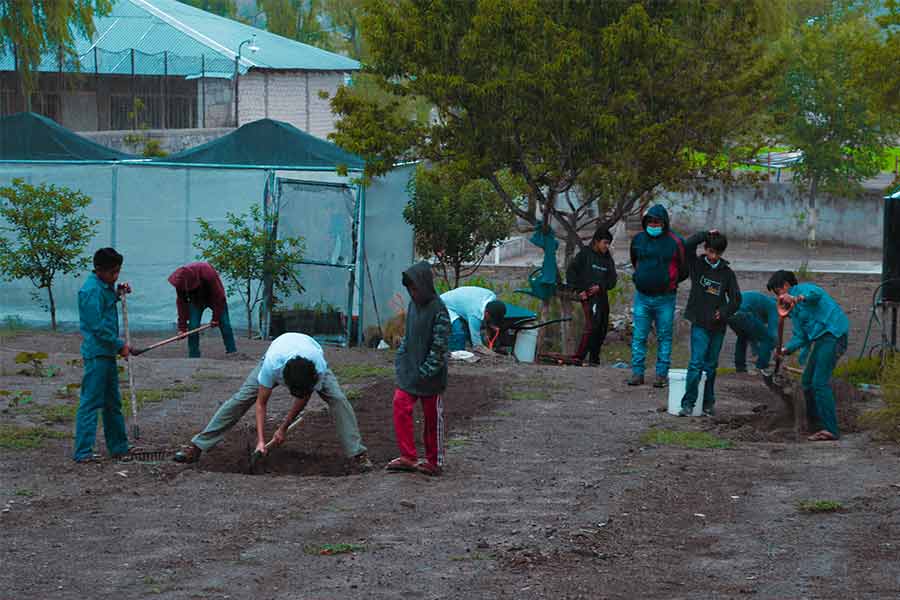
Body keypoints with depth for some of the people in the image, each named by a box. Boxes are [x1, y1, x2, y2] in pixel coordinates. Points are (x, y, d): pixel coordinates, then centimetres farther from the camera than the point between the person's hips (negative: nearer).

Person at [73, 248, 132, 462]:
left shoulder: (105, 287, 12)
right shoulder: (92, 290, -17)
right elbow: (98, 326, -20)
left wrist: (117, 294, 14)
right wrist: (120, 345, -13)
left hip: (108, 352, 10)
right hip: (97, 354, -10)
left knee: (113, 402, 16)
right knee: (90, 402, -10)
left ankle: (119, 447, 25)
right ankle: (83, 452, -10)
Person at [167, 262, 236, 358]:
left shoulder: (208, 274, -38)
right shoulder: (180, 282, -26)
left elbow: (218, 296, -27)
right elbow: (181, 303, -17)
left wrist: (216, 318, -22)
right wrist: (182, 327, -20)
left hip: (214, 298, -2)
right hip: (196, 300, 2)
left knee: (224, 324, -10)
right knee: (193, 326, -12)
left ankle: (232, 351, -5)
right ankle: (194, 356, -7)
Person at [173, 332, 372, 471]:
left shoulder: (319, 368, -42)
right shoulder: (272, 365, -44)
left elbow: (303, 399, -21)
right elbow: (261, 403, -29)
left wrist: (283, 428, -15)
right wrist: (261, 441, -33)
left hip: (312, 357, 0)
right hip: (278, 355, 0)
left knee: (337, 399, -23)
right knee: (241, 398, -12)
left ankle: (357, 454, -15)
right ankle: (196, 448, -7)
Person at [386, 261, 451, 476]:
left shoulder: (438, 310, -15)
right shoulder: (413, 305, 7)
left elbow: (439, 347, -17)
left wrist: (425, 372, -18)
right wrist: (400, 359, 9)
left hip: (430, 377, -7)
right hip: (409, 370, 7)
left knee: (433, 417, 6)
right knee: (400, 407, -3)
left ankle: (434, 461, 18)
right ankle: (408, 457, 5)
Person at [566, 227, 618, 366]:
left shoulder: (608, 259, 15)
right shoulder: (585, 254, 0)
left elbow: (612, 280, 11)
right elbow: (571, 272, -2)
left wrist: (600, 286, -8)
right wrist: (579, 290, -8)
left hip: (602, 296, 7)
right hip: (588, 296, -7)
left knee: (602, 329, 6)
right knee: (592, 325, -20)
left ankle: (594, 359, 16)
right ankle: (578, 357, -20)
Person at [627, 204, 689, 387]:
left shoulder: (674, 242, -6)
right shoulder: (638, 240, 6)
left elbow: (684, 269, 3)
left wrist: (670, 282, 6)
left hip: (665, 298, -3)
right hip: (642, 297, 3)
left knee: (664, 337, 4)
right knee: (639, 336, 3)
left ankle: (662, 374, 9)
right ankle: (637, 373, 9)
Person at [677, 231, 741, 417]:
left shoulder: (727, 273, 7)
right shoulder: (697, 265, 2)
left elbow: (736, 299, 7)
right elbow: (688, 245, -15)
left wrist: (724, 312, -10)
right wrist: (707, 234, -7)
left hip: (718, 326, 3)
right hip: (699, 324, -3)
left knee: (711, 366, 11)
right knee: (696, 363, -12)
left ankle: (708, 403, 20)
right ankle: (688, 403, -11)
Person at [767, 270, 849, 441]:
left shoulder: (802, 289, -2)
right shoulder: (794, 309, 25)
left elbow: (816, 293, -28)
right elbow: (800, 336, 17)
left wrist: (796, 298, -46)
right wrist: (786, 349, 0)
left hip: (832, 335, -10)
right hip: (820, 339, 10)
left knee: (820, 382, -16)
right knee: (807, 382, 16)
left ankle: (830, 429, -18)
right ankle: (815, 424, 26)